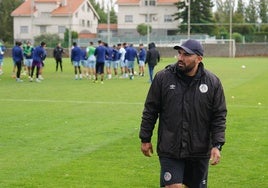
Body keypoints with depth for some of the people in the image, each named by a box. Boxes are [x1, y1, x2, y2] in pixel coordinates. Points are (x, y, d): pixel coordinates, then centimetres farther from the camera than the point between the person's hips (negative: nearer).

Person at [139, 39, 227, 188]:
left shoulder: (213, 82, -2)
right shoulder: (163, 78, -4)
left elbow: (219, 116, 1)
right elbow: (150, 110, 3)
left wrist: (217, 145, -7)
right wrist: (145, 139, 5)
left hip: (199, 151, 2)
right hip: (170, 149, -1)